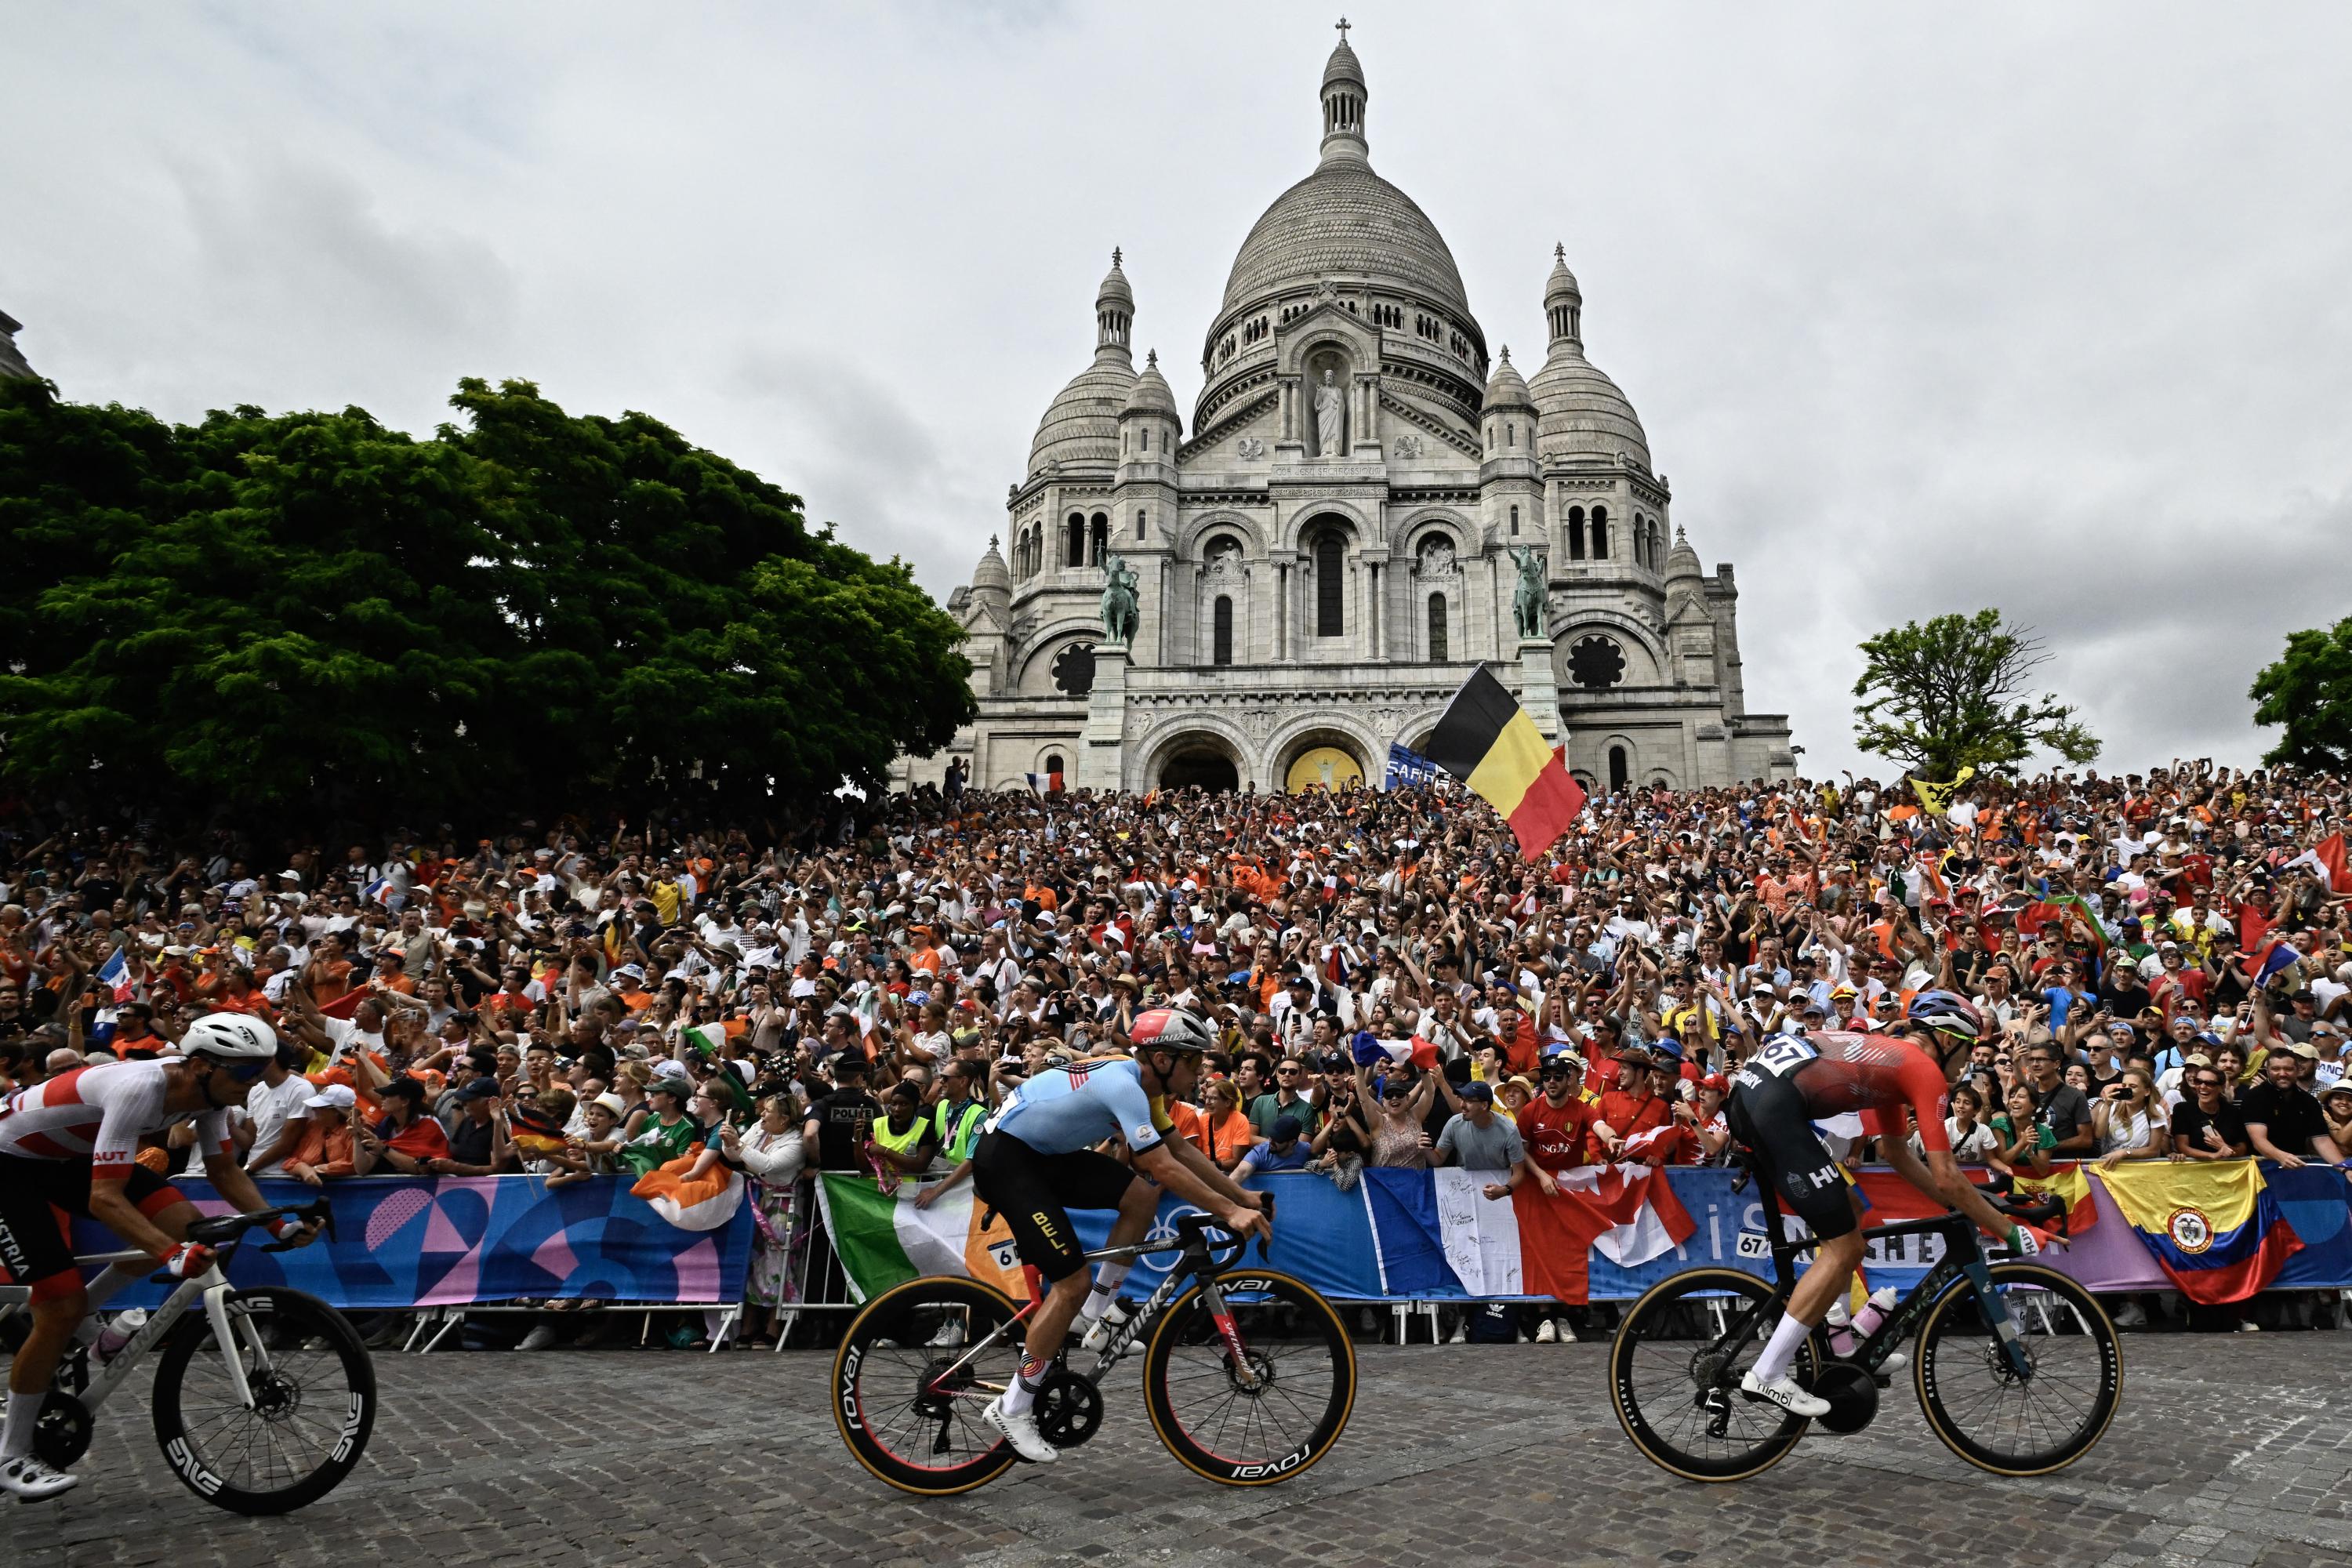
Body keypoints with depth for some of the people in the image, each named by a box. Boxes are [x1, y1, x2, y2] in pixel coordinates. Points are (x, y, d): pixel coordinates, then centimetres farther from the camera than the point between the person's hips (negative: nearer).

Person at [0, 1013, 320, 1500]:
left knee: (186, 1226, -11)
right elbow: (104, 1198, -39)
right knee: (62, 1308, -10)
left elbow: (225, 1171, -1)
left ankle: (66, 1320, 10)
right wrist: (172, 1256, -49)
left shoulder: (208, 1091, -13)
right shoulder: (140, 1089, -37)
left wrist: (279, 1224, -13)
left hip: (70, 1154, 7)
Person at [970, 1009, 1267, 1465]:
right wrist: (1229, 1213, -24)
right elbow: (1163, 1167, -29)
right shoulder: (1123, 1084, -25)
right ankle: (1012, 1409, 1)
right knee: (1072, 1281, -12)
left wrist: (1243, 1197, 7)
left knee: (1142, 1196, -3)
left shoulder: (1145, 1083, 4)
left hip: (1045, 1154, 9)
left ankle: (1096, 1313, 9)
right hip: (1004, 1158, -9)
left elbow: (1181, 1149, 11)